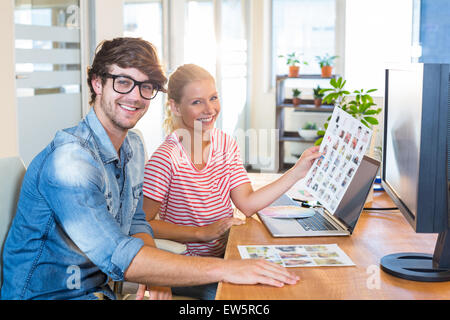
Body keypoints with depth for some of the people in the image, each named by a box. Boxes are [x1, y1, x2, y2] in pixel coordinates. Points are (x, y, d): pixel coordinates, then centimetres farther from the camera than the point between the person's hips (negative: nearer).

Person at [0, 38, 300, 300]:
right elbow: (117, 257, -31)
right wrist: (224, 269, -32)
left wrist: (154, 275, -8)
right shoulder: (70, 158, -25)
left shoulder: (133, 147, 6)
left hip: (99, 289, 8)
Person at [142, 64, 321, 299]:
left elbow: (247, 204, -3)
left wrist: (297, 172, -10)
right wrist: (202, 233, -21)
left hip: (223, 255, 6)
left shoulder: (225, 143, 3)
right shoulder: (166, 158, -18)